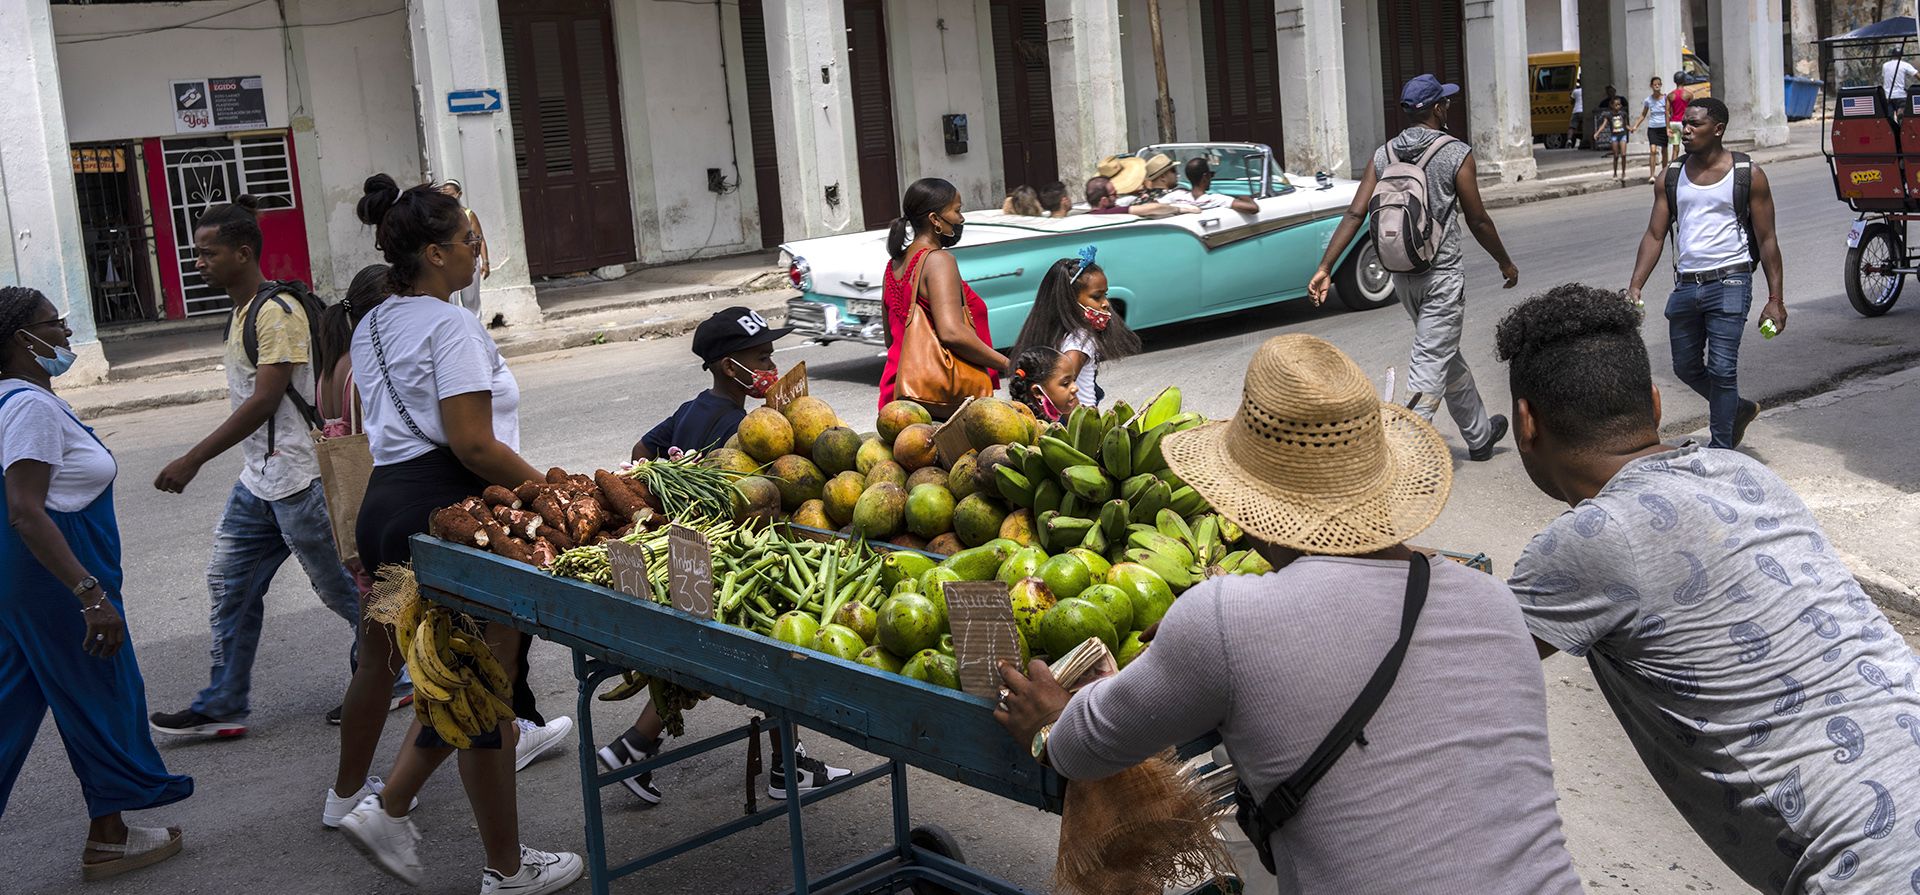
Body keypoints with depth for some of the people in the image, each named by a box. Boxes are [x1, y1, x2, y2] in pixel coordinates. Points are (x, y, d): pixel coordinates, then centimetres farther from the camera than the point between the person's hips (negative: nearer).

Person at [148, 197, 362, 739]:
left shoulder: (278, 311, -18)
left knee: (340, 588, 2)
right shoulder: (243, 310, 13)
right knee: (230, 585, 11)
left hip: (297, 480, -10)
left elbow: (264, 401, -24)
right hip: (257, 480, 10)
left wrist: (194, 460, -24)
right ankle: (223, 707, 19)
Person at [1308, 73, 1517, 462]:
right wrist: (1505, 262, 8)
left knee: (1448, 355, 21)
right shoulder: (1456, 154, -11)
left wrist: (1325, 268, -8)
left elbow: (1355, 214, -6)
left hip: (1403, 276, 6)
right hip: (1443, 274, -6)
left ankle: (1479, 434, 38)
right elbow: (1477, 220, -7)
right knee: (1431, 364, -4)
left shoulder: (1384, 155, 3)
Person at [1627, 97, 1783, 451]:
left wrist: (1775, 299, -6)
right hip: (1685, 285, 5)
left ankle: (1720, 451, 2)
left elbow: (1766, 240, -1)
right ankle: (1740, 409, 39)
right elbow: (1655, 235, 7)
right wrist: (1634, 287, -5)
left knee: (1722, 369, -8)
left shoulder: (1747, 174, -2)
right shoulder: (1672, 176, 8)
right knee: (1686, 368, 13)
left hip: (1728, 282, -5)